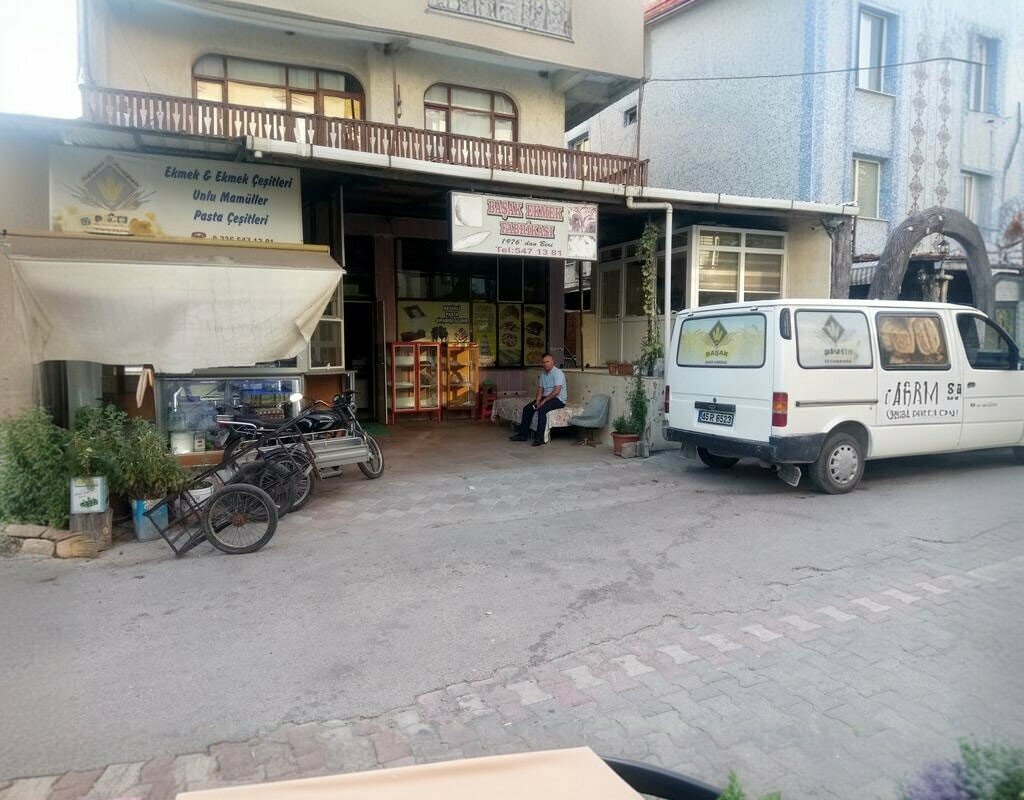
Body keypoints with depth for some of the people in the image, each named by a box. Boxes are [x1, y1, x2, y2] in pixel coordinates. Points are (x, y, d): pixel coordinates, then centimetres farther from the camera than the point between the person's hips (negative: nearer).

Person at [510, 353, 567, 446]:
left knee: (541, 409, -33)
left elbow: (557, 391, -23)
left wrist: (544, 401, -22)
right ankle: (523, 434, -2)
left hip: (558, 399, -8)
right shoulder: (543, 374, 11)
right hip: (546, 398, 8)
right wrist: (538, 400, -7)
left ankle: (540, 438, -30)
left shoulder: (558, 373, -15)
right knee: (527, 408, -6)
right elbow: (540, 389, 12)